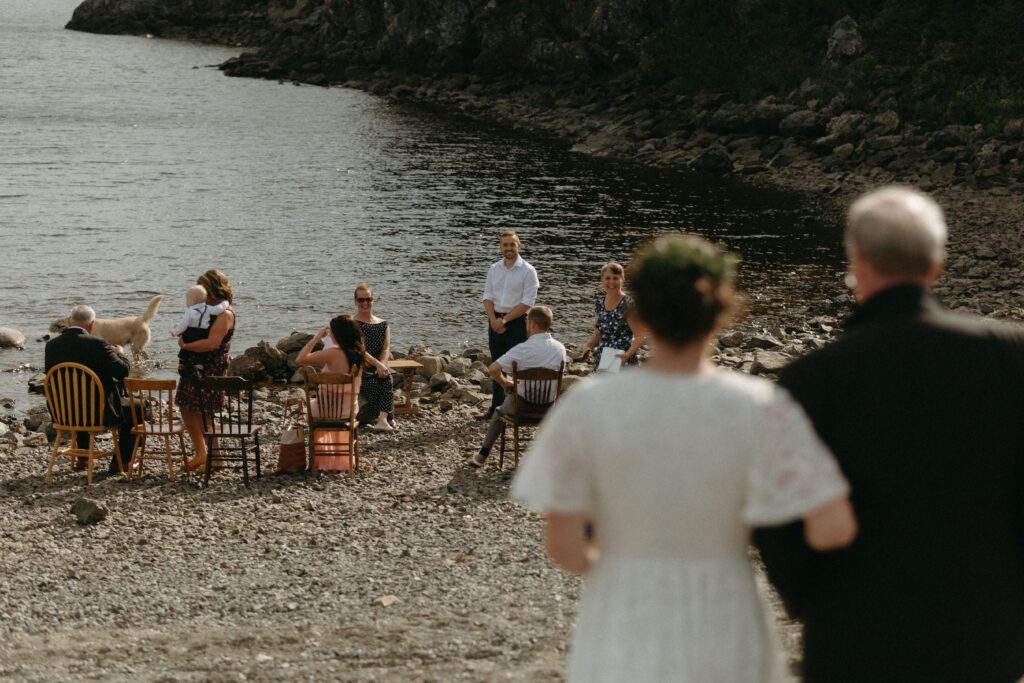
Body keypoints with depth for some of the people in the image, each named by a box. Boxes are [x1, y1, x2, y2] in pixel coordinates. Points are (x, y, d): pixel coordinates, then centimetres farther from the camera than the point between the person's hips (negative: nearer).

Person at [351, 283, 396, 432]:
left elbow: (386, 348, 1)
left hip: (379, 369, 3)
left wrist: (382, 365, -21)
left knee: (387, 380, -31)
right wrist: (377, 364, -27)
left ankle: (382, 419, -41)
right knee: (373, 384, -33)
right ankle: (387, 418, -27)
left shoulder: (383, 325, 16)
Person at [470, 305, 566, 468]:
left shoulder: (523, 349, -20)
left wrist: (504, 383, -4)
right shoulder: (560, 348, -6)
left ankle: (482, 455, 34)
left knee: (499, 412, 31)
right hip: (548, 408, 3)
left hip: (522, 406, -3)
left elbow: (493, 369, -25)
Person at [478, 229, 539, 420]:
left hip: (516, 321, -5)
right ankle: (496, 408, 20)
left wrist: (505, 319, -15)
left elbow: (527, 303, -13)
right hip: (496, 321, 5)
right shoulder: (494, 269, 9)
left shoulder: (527, 271, -8)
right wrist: (494, 320, -9)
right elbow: (488, 296, 7)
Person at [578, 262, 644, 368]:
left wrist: (628, 354, -27)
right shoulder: (599, 303, 10)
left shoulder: (628, 305, -10)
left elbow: (640, 336, -12)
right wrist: (588, 346, -1)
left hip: (623, 363, -7)